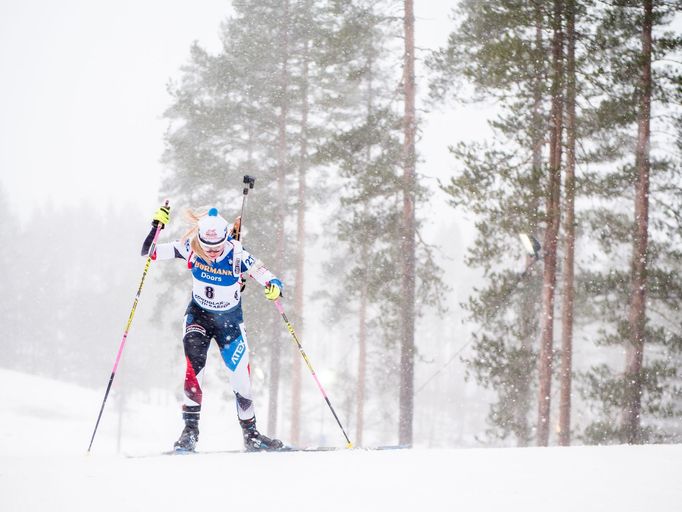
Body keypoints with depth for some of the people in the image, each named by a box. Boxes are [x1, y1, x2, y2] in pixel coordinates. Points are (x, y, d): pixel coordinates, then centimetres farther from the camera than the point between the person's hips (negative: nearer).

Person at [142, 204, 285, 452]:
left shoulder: (237, 255, -24)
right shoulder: (190, 248, -19)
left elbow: (265, 275, -25)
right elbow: (148, 253, -17)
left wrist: (274, 286, -48)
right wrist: (157, 225, -33)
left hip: (230, 320, 0)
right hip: (198, 315, 0)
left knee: (241, 376, 2)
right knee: (194, 359, -27)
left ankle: (250, 434, 23)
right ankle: (190, 428, -22)